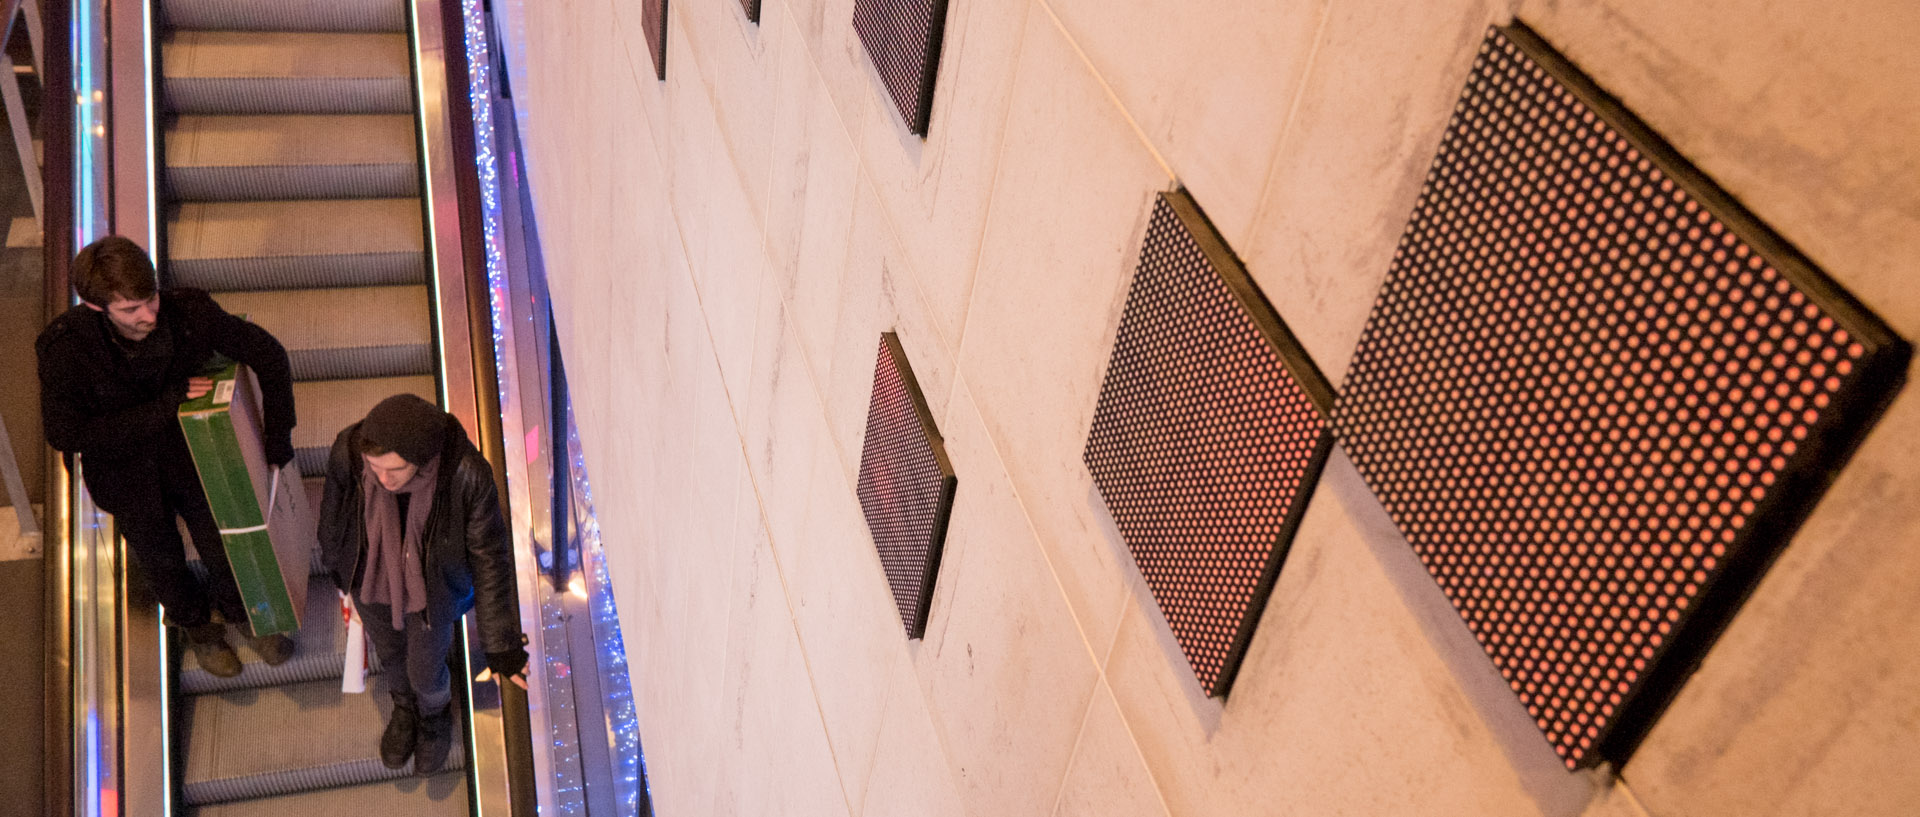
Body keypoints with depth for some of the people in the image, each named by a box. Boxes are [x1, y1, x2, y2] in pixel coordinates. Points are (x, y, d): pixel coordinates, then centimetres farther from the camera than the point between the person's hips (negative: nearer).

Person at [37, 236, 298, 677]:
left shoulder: (189, 312, -27)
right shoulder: (64, 348, -31)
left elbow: (269, 356, -15)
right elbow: (66, 434, -29)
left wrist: (278, 437, -11)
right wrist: (164, 405, -33)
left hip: (190, 453, 1)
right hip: (124, 469, -1)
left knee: (225, 545, 15)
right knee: (160, 556, 20)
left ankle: (242, 610, 48)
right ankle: (196, 623, 52)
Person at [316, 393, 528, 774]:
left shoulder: (467, 474, -39)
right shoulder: (347, 452, -32)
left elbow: (490, 558, -24)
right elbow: (334, 514, -7)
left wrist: (502, 643, -15)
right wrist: (334, 565, 13)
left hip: (431, 589, -2)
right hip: (370, 579, 2)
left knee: (425, 671, 22)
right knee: (389, 651, 29)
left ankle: (435, 712, 58)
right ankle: (405, 705, 63)